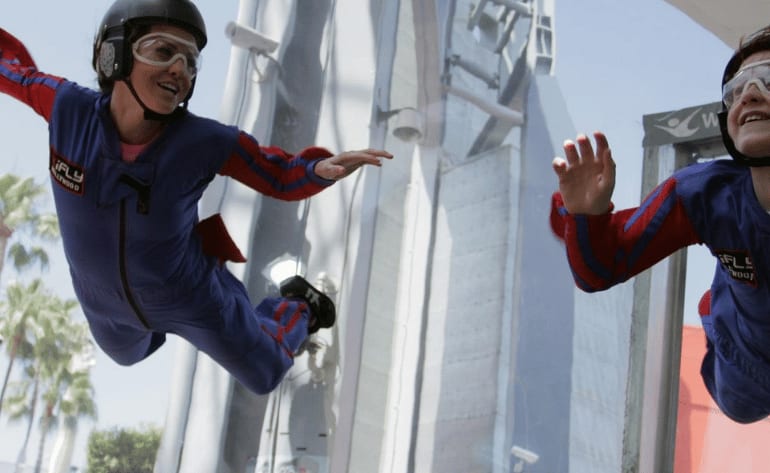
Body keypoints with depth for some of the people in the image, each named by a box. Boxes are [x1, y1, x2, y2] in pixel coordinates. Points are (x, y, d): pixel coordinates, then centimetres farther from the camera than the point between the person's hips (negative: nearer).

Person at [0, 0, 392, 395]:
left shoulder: (204, 141, -34)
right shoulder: (69, 108, -31)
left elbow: (284, 177, -21)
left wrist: (324, 168, -42)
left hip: (190, 294, -2)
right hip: (108, 303, 2)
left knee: (265, 376, 24)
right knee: (129, 353, 37)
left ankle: (298, 305, 53)